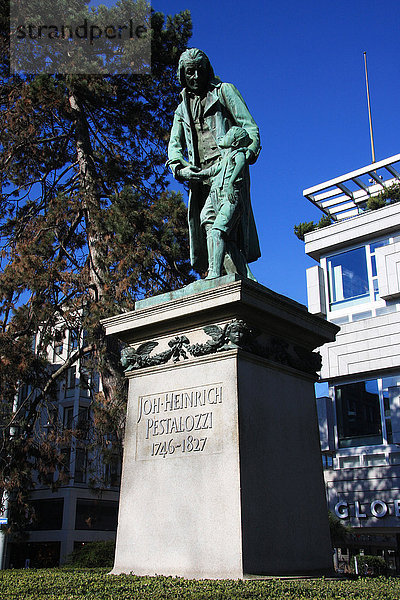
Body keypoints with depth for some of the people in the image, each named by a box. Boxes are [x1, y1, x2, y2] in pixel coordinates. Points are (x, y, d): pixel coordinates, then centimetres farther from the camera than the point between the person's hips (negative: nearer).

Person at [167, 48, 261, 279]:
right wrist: (180, 168, -5)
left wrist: (248, 153, -13)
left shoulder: (224, 91, 17)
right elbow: (175, 145, 18)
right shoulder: (182, 109, 30)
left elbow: (249, 126, 7)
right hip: (200, 174, 5)